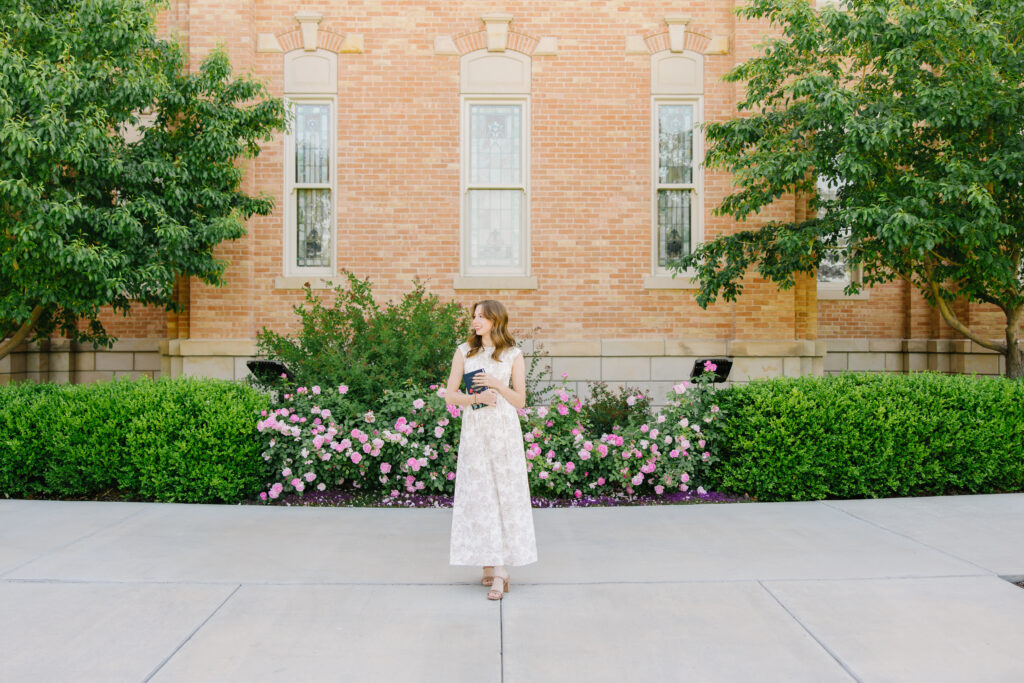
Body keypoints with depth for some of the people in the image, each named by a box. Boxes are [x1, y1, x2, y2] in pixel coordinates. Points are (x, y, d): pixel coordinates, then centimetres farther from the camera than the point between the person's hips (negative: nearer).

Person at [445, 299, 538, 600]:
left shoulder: (513, 355, 4)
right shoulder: (464, 352, 8)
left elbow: (520, 401, 3)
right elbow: (450, 395, 5)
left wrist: (498, 385, -13)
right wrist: (476, 397, -12)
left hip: (504, 430, -1)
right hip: (474, 429, 1)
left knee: (506, 494, -3)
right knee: (479, 496, -2)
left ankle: (496, 567, 2)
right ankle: (493, 567, 4)